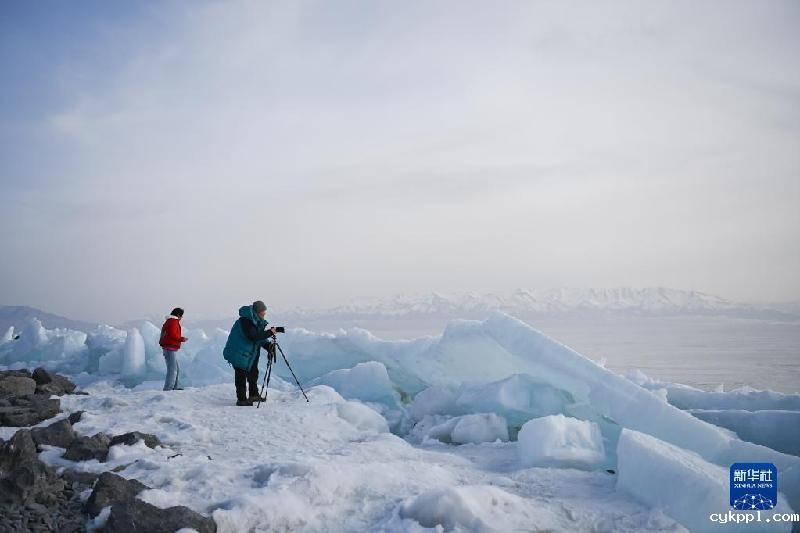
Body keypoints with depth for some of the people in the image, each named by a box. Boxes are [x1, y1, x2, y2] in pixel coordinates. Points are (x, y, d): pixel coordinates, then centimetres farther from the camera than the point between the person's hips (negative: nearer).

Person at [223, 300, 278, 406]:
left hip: (251, 353, 10)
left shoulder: (257, 321, 3)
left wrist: (269, 347, -9)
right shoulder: (245, 321, -25)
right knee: (241, 375, -6)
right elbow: (254, 336, -34)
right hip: (239, 353, -10)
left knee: (253, 372, 17)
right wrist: (270, 332, -32)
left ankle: (254, 394, 31)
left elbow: (261, 337, 6)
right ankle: (241, 399, 1)